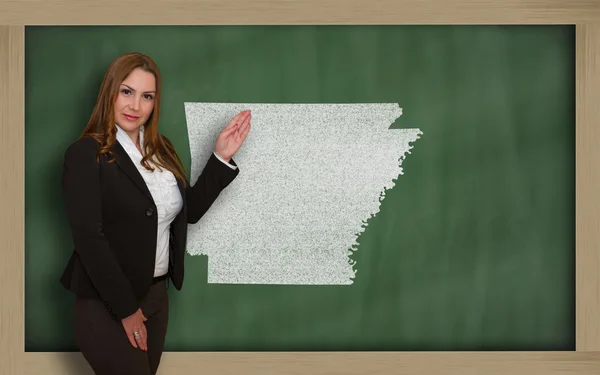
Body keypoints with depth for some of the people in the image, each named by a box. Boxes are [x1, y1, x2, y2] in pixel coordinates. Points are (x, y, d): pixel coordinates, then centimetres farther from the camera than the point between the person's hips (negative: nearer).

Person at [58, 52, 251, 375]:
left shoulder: (162, 149, 8)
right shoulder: (86, 154, -13)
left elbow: (190, 210, 11)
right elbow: (89, 239, -18)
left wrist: (221, 157, 1)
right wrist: (126, 309, -17)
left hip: (156, 296, 7)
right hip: (106, 305, -7)